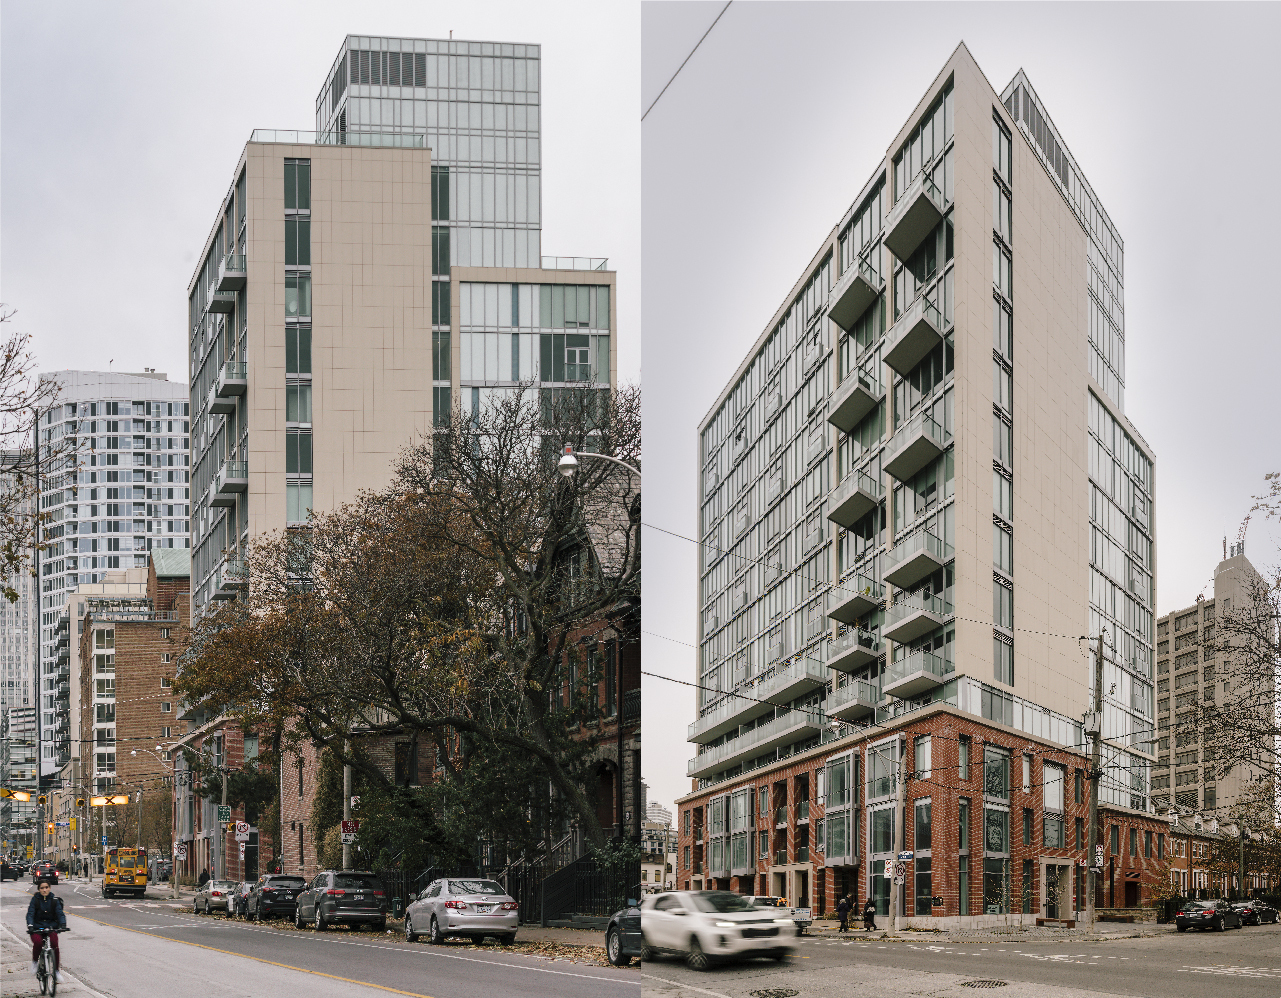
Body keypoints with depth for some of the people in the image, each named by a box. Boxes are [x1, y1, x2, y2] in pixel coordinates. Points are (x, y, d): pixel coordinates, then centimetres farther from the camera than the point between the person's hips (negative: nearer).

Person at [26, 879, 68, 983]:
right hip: (37, 928, -1)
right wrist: (30, 926, -25)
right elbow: (30, 914, -7)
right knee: (37, 942, -32)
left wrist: (63, 925, -24)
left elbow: (60, 913, -4)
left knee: (54, 945, -26)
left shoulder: (54, 900, 4)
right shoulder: (35, 900, 3)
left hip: (51, 927, 1)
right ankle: (34, 962, -3)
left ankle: (57, 970, -14)